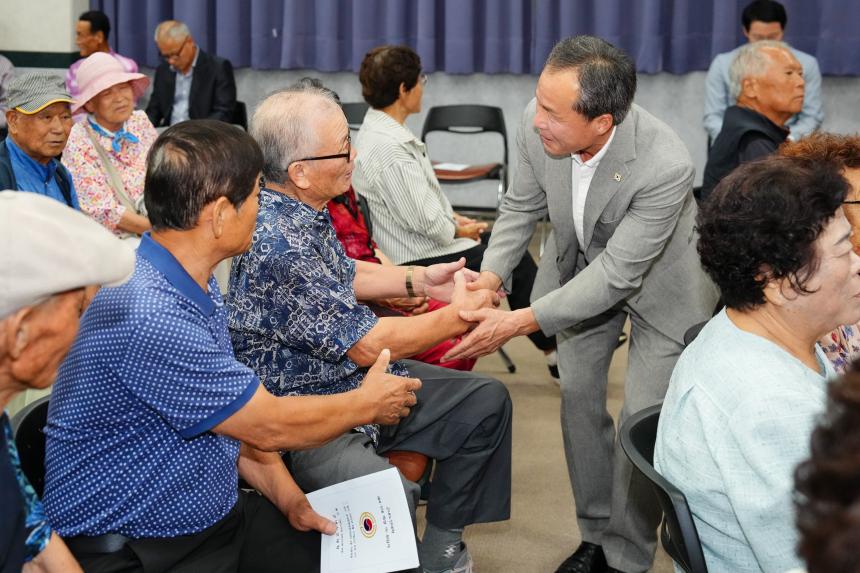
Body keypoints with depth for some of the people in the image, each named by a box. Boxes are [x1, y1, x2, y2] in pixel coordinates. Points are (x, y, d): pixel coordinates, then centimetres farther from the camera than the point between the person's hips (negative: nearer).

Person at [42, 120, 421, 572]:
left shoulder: (196, 283, 4)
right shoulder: (152, 318, -27)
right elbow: (270, 426, -17)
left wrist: (288, 497, 1)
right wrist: (370, 403, -1)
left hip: (219, 517, 9)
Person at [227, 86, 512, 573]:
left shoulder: (307, 207, 0)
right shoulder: (276, 244, -29)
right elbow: (365, 345, -23)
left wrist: (420, 280, 7)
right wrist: (458, 314, -11)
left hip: (360, 380, 10)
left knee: (486, 400, 10)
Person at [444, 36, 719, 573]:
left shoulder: (666, 166, -41)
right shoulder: (539, 127, -27)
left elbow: (618, 274, -35)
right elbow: (522, 206, -8)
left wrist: (519, 323, -39)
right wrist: (490, 275, -24)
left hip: (658, 282, -5)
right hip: (584, 266, 5)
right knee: (578, 398, 11)